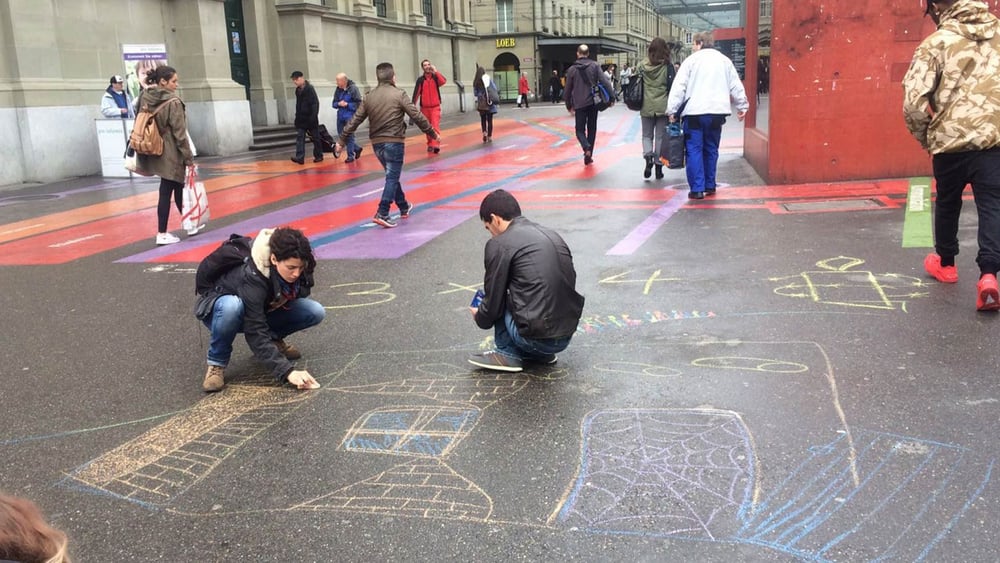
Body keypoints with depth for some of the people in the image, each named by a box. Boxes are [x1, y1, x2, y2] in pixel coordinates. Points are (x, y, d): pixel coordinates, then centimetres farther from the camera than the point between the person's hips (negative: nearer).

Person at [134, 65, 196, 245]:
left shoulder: (145, 99, 4)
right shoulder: (172, 102, -17)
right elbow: (180, 133, -16)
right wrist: (189, 158, -10)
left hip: (156, 152, 7)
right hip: (171, 154, -7)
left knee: (177, 188, 19)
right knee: (166, 192, 0)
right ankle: (162, 234, 6)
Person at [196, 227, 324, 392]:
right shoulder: (251, 277, -39)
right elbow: (256, 334, -41)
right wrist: (287, 372, -49)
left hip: (262, 311, 5)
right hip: (218, 309, -5)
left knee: (316, 312, -19)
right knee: (232, 305, -43)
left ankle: (273, 339, 8)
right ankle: (216, 363, -18)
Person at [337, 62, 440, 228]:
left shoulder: (369, 97, 6)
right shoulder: (399, 94, -7)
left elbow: (354, 120, 6)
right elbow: (417, 116, -8)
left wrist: (342, 140, 13)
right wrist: (433, 134, 0)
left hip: (376, 143, 6)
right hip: (394, 142, -5)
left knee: (392, 176, 20)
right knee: (392, 178, -2)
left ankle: (404, 207, 33)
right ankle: (382, 214, -11)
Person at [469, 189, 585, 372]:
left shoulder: (499, 244, -6)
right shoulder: (553, 235, 14)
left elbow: (493, 304, -1)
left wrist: (479, 317, 22)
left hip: (536, 338, -7)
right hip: (566, 336, 7)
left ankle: (508, 353, 12)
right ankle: (541, 353, 21)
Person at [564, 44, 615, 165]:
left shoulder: (572, 69, 0)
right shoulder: (594, 65, 0)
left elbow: (568, 89, 6)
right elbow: (605, 81, -9)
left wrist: (569, 105, 17)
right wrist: (612, 97, -6)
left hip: (579, 104, -1)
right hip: (593, 102, 1)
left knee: (580, 129, 7)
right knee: (591, 129, 12)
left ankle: (586, 147, -22)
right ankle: (589, 156, 12)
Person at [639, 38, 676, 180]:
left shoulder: (642, 65, 0)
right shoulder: (668, 66, -4)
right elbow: (671, 86, -5)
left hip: (646, 107, 1)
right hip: (663, 107, -1)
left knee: (647, 135, 13)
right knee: (660, 137, 7)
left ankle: (648, 157, -12)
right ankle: (658, 166, 7)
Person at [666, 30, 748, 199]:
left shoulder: (691, 60, 0)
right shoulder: (724, 60, 13)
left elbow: (679, 87, -5)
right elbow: (736, 86, 15)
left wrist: (672, 110, -2)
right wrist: (742, 106, 23)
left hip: (694, 112, -4)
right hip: (717, 111, 4)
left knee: (694, 150, -1)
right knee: (711, 149, 15)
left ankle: (697, 189, -7)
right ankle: (709, 186, 19)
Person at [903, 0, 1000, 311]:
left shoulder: (936, 42, -4)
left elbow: (914, 102, -11)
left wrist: (924, 138, 6)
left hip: (952, 139, -2)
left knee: (947, 202, 18)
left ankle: (945, 262, 36)